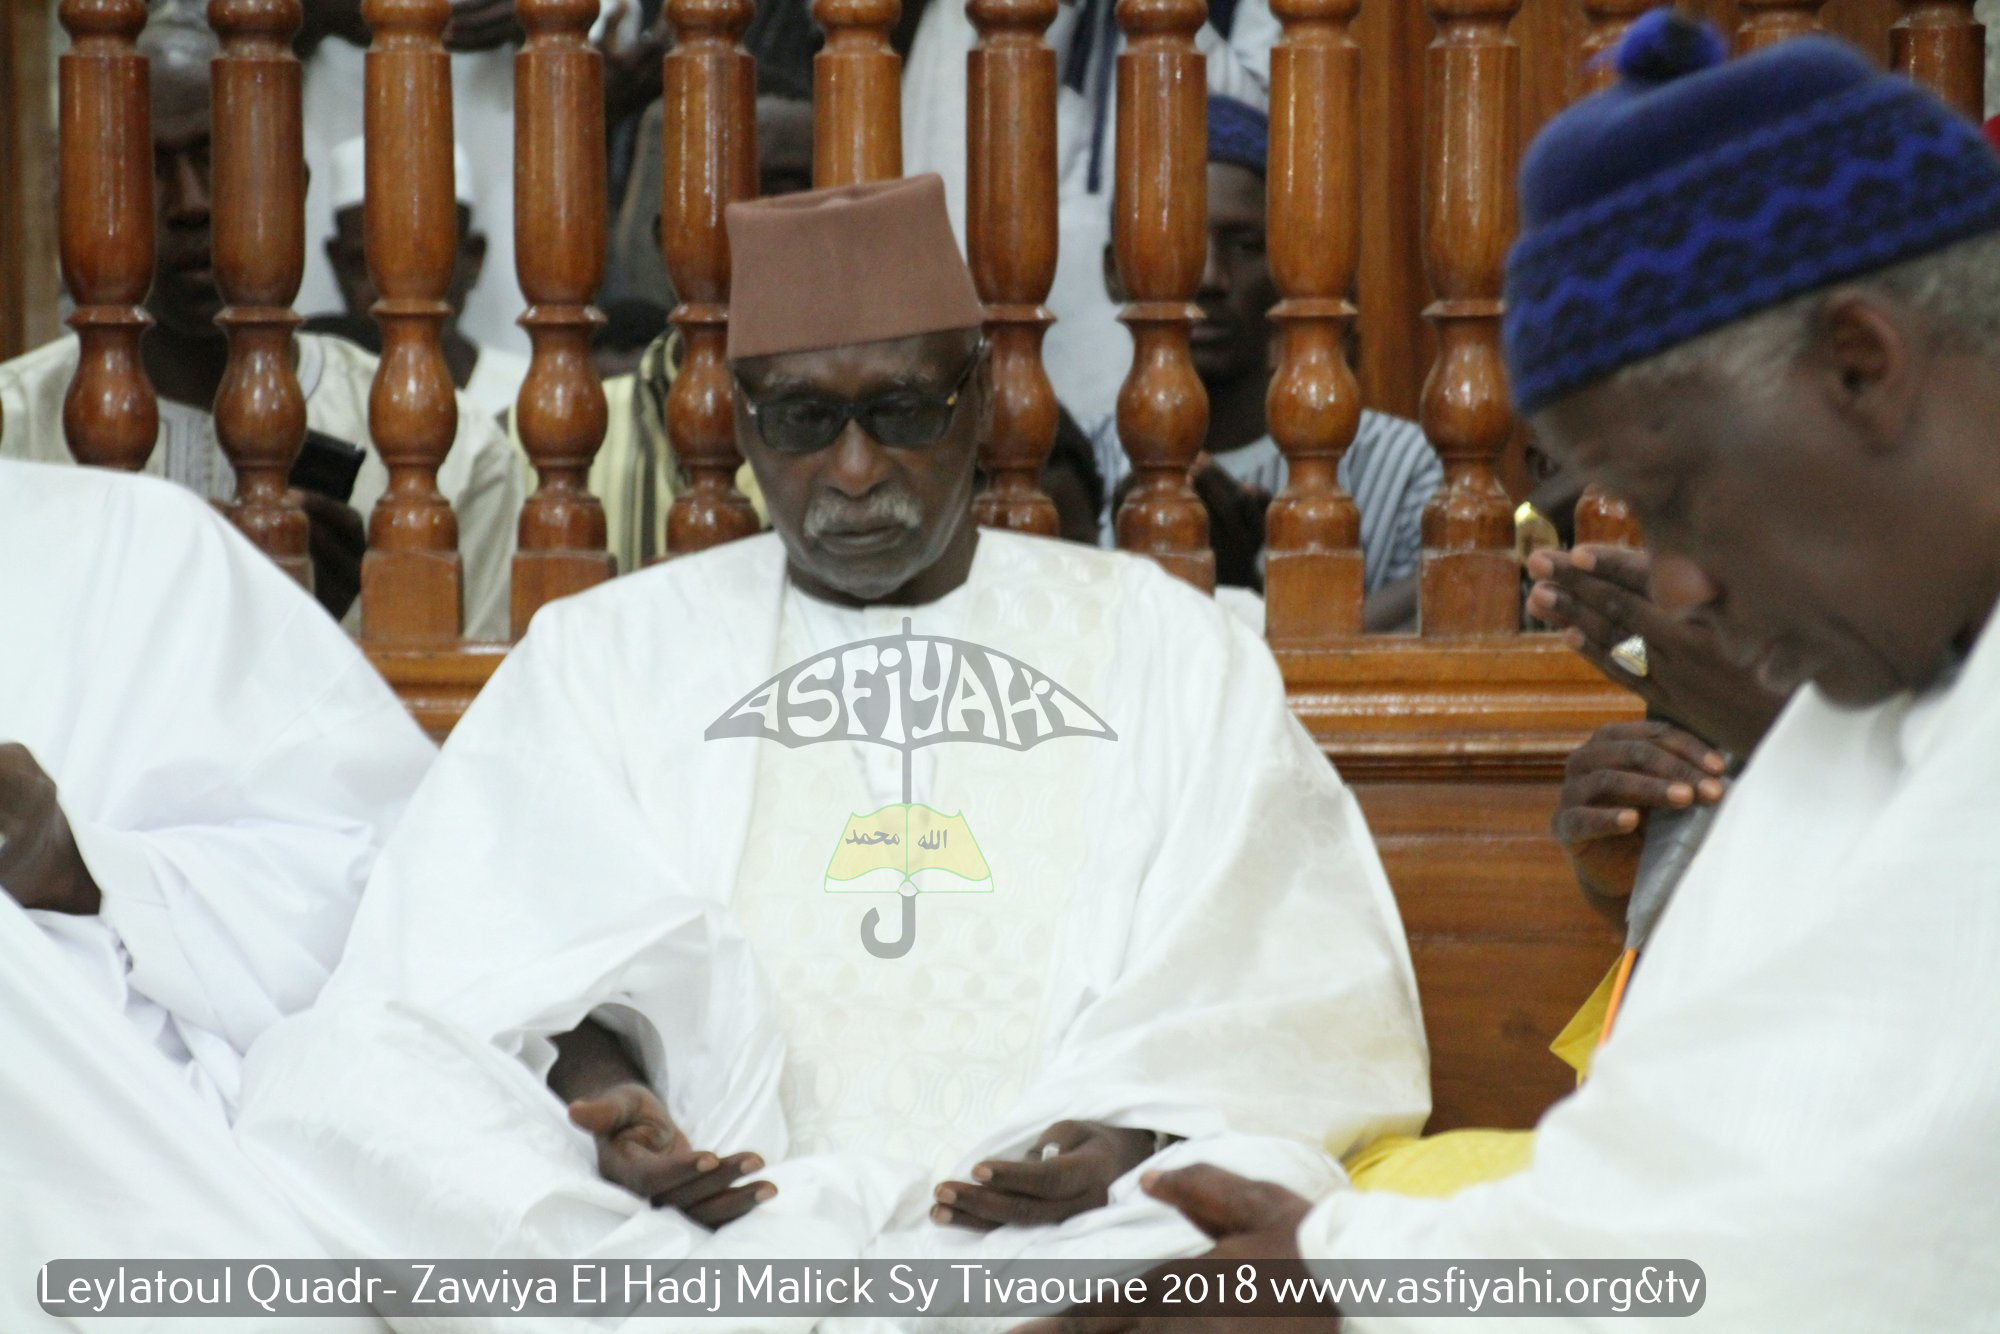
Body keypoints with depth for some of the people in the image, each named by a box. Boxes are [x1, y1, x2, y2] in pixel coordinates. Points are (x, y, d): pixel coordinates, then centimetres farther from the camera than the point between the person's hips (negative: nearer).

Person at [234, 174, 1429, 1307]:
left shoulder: (1162, 643, 19)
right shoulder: (608, 651, 21)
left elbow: (1288, 986, 8)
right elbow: (516, 960, 8)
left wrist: (1139, 1134, -12)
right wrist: (602, 1092, -15)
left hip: (1054, 1217, 0)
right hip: (730, 1198, 1)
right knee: (337, 1076, -27)